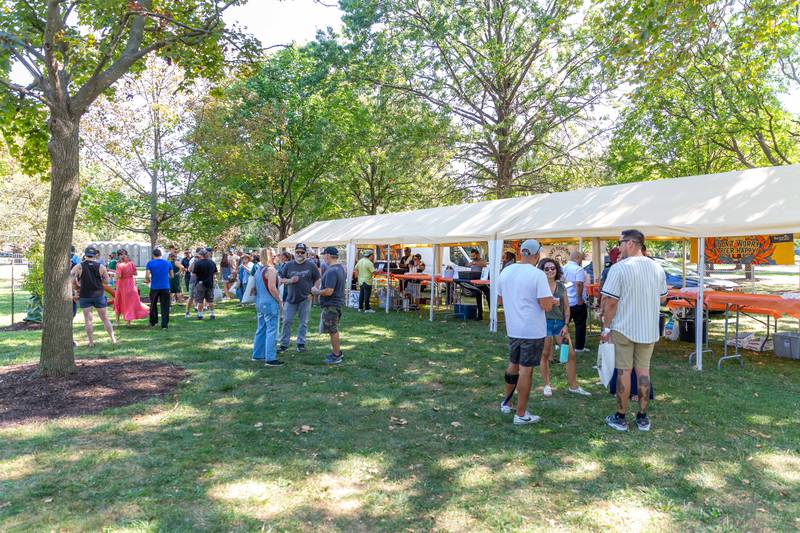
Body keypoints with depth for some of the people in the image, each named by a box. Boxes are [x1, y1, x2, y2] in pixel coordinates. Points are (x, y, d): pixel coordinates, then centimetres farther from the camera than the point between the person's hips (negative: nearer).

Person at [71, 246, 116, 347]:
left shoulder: (79, 267, -6)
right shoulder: (101, 267, -4)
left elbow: (71, 281, -11)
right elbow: (106, 280, -1)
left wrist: (77, 289, 5)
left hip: (84, 296, -1)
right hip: (99, 295, 1)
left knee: (88, 320, 6)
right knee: (105, 318, 10)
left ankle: (91, 342, 8)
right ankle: (113, 339, 10)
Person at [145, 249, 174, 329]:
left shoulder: (150, 263, -2)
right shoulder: (168, 263, 5)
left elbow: (147, 275, -11)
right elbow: (172, 276, 9)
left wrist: (148, 281, 10)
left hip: (154, 287, -1)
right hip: (165, 287, 1)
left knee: (153, 305, 18)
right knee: (165, 306, 3)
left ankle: (153, 322, 27)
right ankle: (164, 325, 0)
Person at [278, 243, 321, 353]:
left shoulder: (311, 265, 0)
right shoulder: (289, 265, 4)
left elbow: (317, 280, 4)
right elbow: (281, 279, 9)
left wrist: (312, 293, -6)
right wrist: (290, 280, -11)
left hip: (305, 299, -1)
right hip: (291, 298, 1)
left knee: (303, 322, 6)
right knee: (287, 321, 1)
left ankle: (301, 343, 18)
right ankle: (284, 344, 12)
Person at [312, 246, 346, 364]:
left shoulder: (331, 271, -23)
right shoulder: (341, 268, 9)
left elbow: (328, 291, -28)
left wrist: (316, 291, -12)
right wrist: (320, 287, 17)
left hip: (331, 305, -10)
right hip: (338, 301, 10)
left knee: (333, 331, 1)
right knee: (334, 330, 21)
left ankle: (336, 356, 9)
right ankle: (337, 351, 30)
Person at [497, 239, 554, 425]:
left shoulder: (505, 272, 3)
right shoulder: (538, 275, -16)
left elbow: (500, 300, 14)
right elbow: (546, 306, -20)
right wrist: (551, 300, 1)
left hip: (512, 329, 6)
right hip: (533, 331, -6)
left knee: (513, 365, 22)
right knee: (526, 370, 2)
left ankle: (506, 403, 35)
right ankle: (521, 414, 12)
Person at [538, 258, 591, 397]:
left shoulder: (561, 287, 9)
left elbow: (566, 308, 10)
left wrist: (566, 325, 0)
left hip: (560, 323, 4)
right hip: (545, 322, -4)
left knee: (570, 354, 3)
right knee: (545, 355, 2)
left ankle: (573, 386, 15)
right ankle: (546, 385, 17)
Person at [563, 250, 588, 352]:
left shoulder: (563, 268, 6)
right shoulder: (578, 269, -14)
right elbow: (579, 284, -24)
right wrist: (580, 299, -17)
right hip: (577, 302, -6)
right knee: (580, 325, 6)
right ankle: (579, 347, 11)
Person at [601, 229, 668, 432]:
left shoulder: (619, 268, -15)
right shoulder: (658, 268, 3)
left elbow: (611, 301, -16)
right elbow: (662, 298, 14)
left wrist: (606, 327, -7)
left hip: (624, 328, -5)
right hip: (649, 328, 5)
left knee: (624, 371, 3)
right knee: (643, 370, 12)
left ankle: (621, 418, 13)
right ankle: (643, 417, 19)